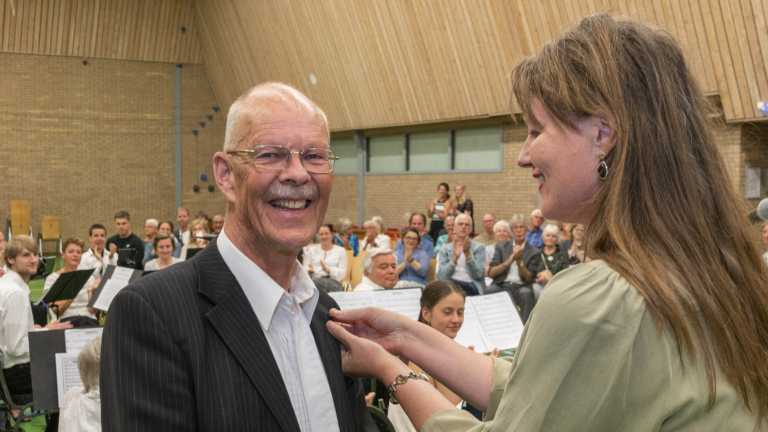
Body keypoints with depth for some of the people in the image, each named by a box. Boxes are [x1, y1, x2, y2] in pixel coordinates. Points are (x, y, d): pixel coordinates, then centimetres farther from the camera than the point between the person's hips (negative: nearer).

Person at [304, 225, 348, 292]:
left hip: (333, 282, -1)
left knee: (315, 280, -38)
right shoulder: (312, 250, 23)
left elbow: (342, 274, 3)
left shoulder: (341, 251, 15)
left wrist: (327, 270, -15)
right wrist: (309, 271, -12)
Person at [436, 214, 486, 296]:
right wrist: (455, 258, -14)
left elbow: (479, 275, -2)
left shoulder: (479, 248, 12)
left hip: (471, 286, -2)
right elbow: (441, 276, 1)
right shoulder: (445, 250, 16)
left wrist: (468, 254, -14)